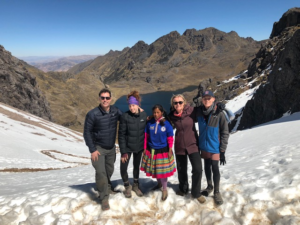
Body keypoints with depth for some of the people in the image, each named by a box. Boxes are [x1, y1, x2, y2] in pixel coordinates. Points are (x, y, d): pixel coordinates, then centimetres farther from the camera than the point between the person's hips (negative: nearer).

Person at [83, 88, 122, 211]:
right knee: (101, 172, -9)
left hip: (111, 148, 5)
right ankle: (104, 198, 7)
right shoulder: (92, 114, -19)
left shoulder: (115, 111, -7)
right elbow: (87, 132, -12)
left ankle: (103, 187, 44)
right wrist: (92, 150, -14)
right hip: (98, 148, -4)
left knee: (109, 171, 17)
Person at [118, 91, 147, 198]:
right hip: (127, 147, -2)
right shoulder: (125, 116, -18)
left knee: (136, 166, 18)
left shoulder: (144, 115, -9)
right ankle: (127, 186, 27)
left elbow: (146, 130, 3)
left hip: (139, 146, 3)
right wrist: (123, 151, -15)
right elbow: (121, 135, -14)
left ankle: (135, 185, 42)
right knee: (123, 168, -1)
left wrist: (146, 146, 5)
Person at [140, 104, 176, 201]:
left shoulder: (166, 124, -12)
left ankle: (164, 189, 24)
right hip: (151, 150, 3)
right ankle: (159, 183, 42)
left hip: (163, 151, -3)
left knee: (162, 171, 4)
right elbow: (146, 136, 2)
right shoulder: (149, 123, -6)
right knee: (154, 169, 17)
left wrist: (170, 150, -7)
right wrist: (145, 148, 4)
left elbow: (170, 138, -6)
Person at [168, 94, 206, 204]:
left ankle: (196, 193, 15)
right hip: (179, 146, 2)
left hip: (192, 144, -2)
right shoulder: (171, 116, -8)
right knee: (181, 170, 15)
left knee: (197, 169, -8)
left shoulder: (191, 111, -13)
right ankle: (183, 189, 41)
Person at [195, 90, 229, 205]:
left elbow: (225, 133, -11)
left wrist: (222, 151, -11)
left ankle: (216, 192, 22)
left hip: (215, 146, -4)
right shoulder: (199, 111, -6)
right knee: (207, 167, 17)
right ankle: (209, 186, 38)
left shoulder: (219, 114, -16)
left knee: (215, 168, 3)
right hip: (204, 145, 4)